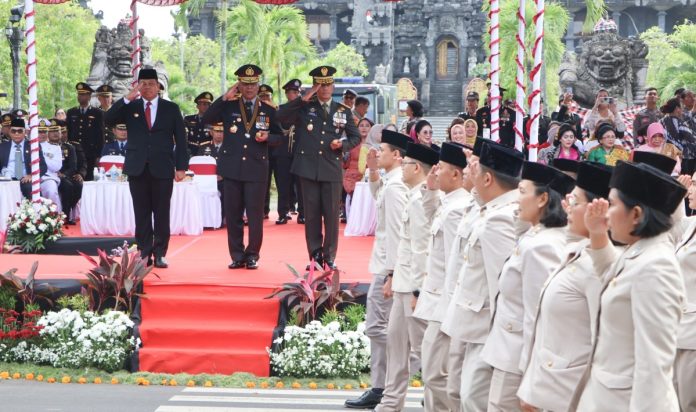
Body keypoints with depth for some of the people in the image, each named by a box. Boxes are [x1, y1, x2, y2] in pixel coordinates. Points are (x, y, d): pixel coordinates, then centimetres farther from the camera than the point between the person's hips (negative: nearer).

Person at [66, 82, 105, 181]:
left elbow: (100, 136, 1)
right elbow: (67, 133, 13)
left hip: (90, 155, -2)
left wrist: (98, 155, -4)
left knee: (88, 179, -3)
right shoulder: (71, 113, 13)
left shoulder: (97, 113, 4)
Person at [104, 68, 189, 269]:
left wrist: (181, 166, -2)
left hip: (162, 169, -1)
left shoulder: (171, 109, 7)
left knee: (162, 214, 0)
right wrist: (126, 99, -13)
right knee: (142, 214, 3)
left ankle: (160, 254, 7)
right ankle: (144, 253, 7)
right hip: (138, 169, 1)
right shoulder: (130, 108, 9)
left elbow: (180, 139, 5)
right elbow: (108, 119, -5)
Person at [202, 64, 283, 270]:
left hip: (257, 169, -1)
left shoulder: (268, 109, 7)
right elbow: (206, 119, -6)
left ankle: (252, 256, 10)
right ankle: (237, 256, 14)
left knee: (255, 214, -1)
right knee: (233, 214, 5)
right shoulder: (228, 107, 7)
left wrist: (267, 137, -11)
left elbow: (279, 136, 11)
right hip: (232, 168, 1)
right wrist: (224, 98, -9)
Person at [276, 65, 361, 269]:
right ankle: (315, 256, 12)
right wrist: (304, 99, -12)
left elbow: (356, 137, 15)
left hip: (332, 170, 1)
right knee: (312, 214, 4)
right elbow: (281, 116, -8)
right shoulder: (305, 108, 6)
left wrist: (343, 144, -6)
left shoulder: (344, 111, 10)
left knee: (332, 215, 1)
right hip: (308, 169, -1)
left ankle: (330, 256, 11)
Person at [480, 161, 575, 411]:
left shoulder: (537, 246, -21)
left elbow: (537, 317, -22)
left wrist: (528, 379, -18)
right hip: (515, 354, 9)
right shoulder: (544, 237, 8)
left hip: (517, 359, -9)